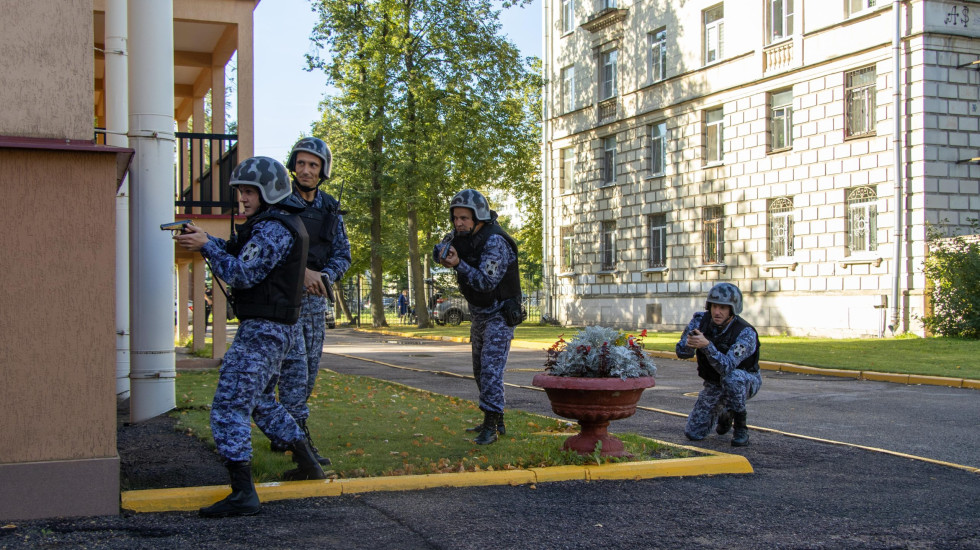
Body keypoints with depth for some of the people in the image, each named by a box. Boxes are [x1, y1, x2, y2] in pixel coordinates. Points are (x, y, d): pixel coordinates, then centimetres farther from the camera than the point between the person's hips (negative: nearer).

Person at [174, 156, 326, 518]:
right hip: (274, 329, 11)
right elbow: (239, 252, 17)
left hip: (262, 330, -11)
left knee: (229, 406, -12)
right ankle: (308, 464, 33)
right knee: (262, 402, 24)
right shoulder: (281, 224, 17)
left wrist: (206, 245, -12)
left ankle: (242, 493, -15)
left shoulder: (274, 229, -16)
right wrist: (202, 240, 3)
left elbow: (241, 274, -21)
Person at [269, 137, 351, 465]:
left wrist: (325, 275, -13)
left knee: (310, 367, 10)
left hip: (316, 296, 6)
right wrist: (301, 271, -24)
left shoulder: (330, 208, 9)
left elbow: (343, 253, 7)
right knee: (295, 365, -12)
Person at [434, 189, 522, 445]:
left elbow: (486, 282, -30)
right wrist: (443, 256, -21)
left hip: (499, 315, -9)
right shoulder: (466, 236, 0)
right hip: (480, 315, 9)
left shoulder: (495, 242, -25)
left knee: (490, 369, -16)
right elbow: (440, 253, 3)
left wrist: (458, 264, -41)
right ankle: (496, 421, 24)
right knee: (481, 371, 14)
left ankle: (491, 427, -13)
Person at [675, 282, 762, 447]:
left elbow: (726, 367, -42)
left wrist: (706, 345, -56)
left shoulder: (746, 333, -32)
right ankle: (725, 414, 29)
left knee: (731, 378, -40)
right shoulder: (700, 320, -17)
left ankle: (741, 429, -18)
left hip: (746, 381, -4)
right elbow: (681, 352, -19)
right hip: (714, 385, 4)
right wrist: (689, 344, -42)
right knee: (693, 434, -3)